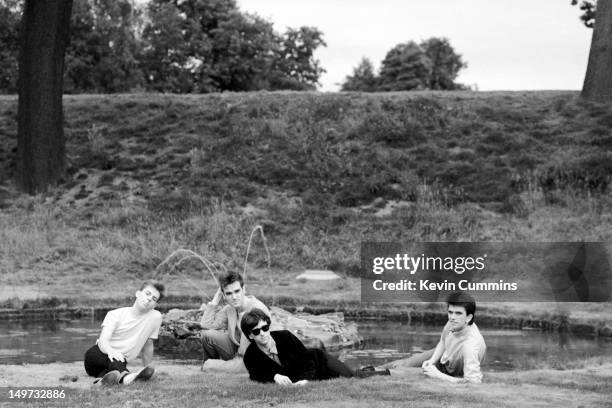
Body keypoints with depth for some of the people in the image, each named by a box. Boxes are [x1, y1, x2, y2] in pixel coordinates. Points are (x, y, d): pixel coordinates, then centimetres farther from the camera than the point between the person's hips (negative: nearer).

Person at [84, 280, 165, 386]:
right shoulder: (116, 314, -4)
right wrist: (110, 350, -40)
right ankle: (124, 375, -64)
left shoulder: (155, 317, -1)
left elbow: (148, 344, 12)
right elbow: (103, 340, -18)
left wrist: (147, 368, 15)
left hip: (119, 363, 2)